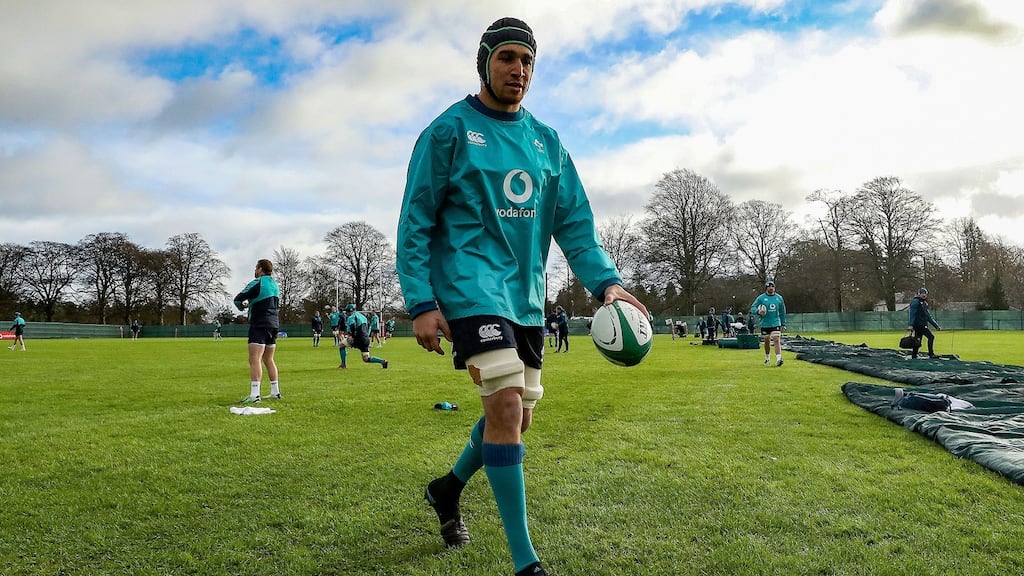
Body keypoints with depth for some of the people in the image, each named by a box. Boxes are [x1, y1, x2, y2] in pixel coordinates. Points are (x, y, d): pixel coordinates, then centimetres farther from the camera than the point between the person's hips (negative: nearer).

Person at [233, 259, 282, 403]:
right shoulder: (275, 285, 14)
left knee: (254, 360, -12)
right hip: (274, 324, 8)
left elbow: (238, 299, -11)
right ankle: (275, 392, 19)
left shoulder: (257, 283, -10)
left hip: (260, 325, -8)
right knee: (269, 360, 17)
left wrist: (241, 306, 12)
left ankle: (254, 395, -20)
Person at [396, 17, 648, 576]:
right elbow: (415, 222, -4)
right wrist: (421, 304, -12)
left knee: (517, 415, 12)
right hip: (471, 287, -6)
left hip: (526, 295, 7)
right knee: (506, 406, -18)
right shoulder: (450, 130, -2)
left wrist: (605, 280, -7)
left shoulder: (546, 141, 13)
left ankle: (447, 487, 40)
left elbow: (574, 220, 9)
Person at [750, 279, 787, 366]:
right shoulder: (761, 298, -3)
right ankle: (767, 357, 31)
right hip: (765, 324, 0)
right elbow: (753, 308, -3)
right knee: (767, 341, 11)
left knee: (777, 340, -14)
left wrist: (783, 324, 11)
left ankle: (778, 359, -20)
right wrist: (758, 312, -25)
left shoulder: (779, 298, 4)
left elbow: (782, 312, 12)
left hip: (776, 323, 0)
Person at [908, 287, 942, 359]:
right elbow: (912, 313, -14)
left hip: (922, 325, 9)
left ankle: (913, 356, 9)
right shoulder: (916, 302, -4)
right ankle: (931, 354, -12)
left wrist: (936, 326, 20)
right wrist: (911, 325, -23)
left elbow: (929, 317, 25)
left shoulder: (924, 304, 23)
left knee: (918, 342, 7)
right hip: (918, 324, -9)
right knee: (931, 337, -13)